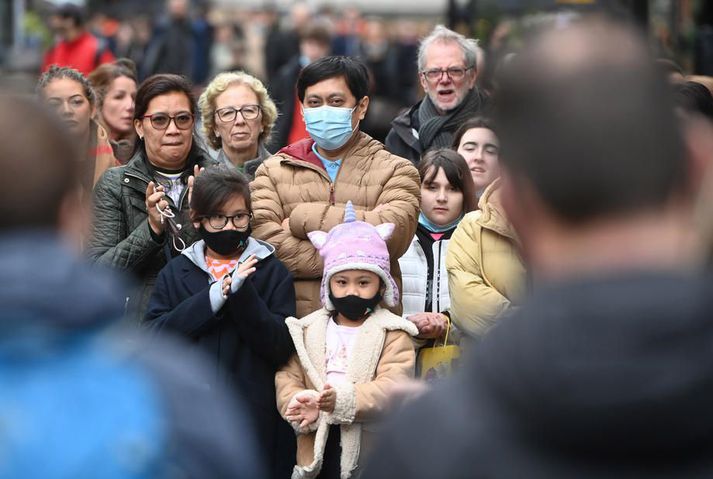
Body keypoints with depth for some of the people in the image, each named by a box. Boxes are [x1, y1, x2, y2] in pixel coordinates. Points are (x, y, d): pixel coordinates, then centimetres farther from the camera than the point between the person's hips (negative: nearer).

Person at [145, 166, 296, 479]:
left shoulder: (272, 272, 4)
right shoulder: (175, 272, 9)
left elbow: (283, 347, -6)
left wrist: (243, 293, -18)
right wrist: (210, 300, -15)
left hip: (255, 417, -1)